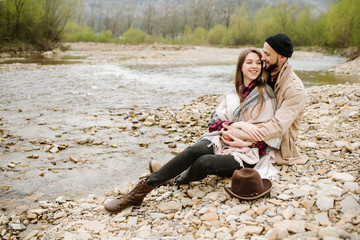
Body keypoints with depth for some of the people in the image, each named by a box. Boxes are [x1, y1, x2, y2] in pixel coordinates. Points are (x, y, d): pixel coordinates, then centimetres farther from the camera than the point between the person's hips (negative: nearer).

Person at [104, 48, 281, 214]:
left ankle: (176, 180, -2)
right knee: (195, 150, -31)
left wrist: (244, 141, -14)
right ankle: (142, 188, -31)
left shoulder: (266, 94, 3)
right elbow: (214, 122, 8)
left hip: (246, 153, -3)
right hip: (222, 140, 3)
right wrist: (239, 124, -11)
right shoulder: (232, 95, 16)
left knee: (204, 162, -33)